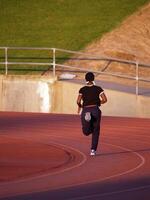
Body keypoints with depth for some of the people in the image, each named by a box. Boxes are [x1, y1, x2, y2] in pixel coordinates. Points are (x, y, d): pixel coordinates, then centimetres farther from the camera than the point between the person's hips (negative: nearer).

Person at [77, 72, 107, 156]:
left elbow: (78, 101, -6)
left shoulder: (82, 89, 5)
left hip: (85, 111, 0)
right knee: (95, 132, 17)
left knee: (86, 132, 9)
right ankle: (93, 150, 5)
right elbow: (105, 99, -3)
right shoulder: (98, 88, 4)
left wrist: (80, 106, 16)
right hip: (95, 110, 0)